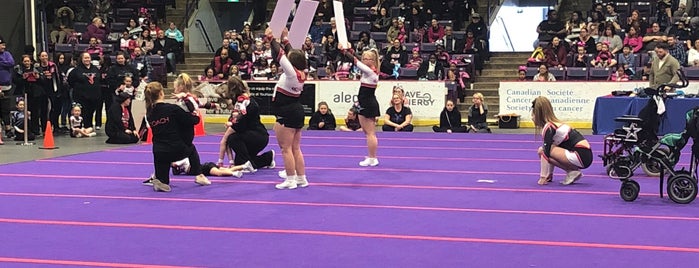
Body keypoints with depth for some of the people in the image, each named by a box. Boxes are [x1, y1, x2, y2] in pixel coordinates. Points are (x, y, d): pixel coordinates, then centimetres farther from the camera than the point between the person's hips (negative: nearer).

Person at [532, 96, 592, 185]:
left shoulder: (549, 127, -11)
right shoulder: (555, 123, 17)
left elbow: (546, 151, -16)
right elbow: (547, 148, 22)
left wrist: (543, 177, -14)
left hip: (581, 156, -9)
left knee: (543, 152, -10)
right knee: (542, 150, 12)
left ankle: (572, 172, -6)